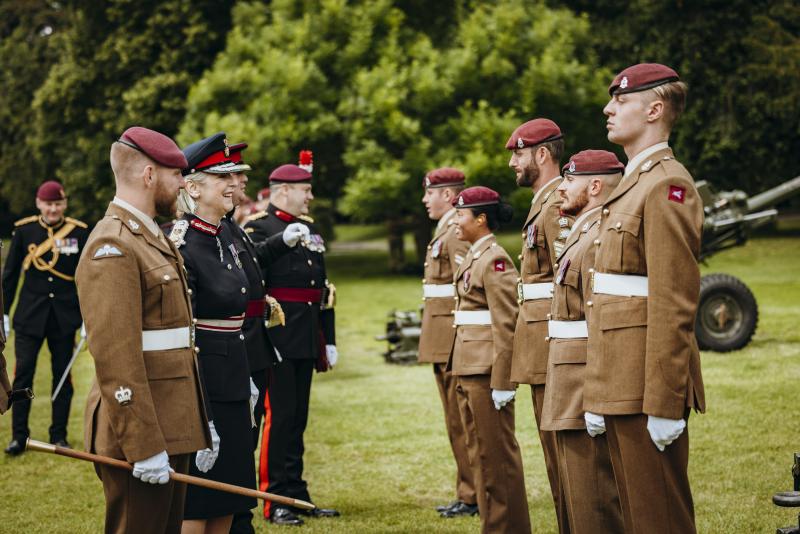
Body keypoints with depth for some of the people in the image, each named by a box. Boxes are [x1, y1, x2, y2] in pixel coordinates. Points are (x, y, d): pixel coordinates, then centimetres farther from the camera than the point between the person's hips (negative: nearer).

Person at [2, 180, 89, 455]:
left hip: (65, 316, 0)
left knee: (62, 376, 6)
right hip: (30, 316, 0)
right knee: (23, 374, -3)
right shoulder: (23, 230, 0)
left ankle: (59, 436, 15)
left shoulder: (79, 231, -1)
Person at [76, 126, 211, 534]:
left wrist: (194, 424, 20)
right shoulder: (112, 247, -16)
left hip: (170, 431, 10)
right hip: (140, 436, -10)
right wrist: (145, 448, -23)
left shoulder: (151, 238, 17)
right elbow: (116, 360, -22)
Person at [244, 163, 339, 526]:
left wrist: (329, 340, 16)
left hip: (306, 342, 8)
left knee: (298, 418, 12)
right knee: (279, 416, -4)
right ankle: (275, 502, 2)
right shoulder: (256, 229, -8)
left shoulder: (309, 228, 16)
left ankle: (297, 496, 19)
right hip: (277, 340, -8)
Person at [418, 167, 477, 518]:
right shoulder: (445, 231, 19)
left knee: (463, 421, -5)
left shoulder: (457, 234, -13)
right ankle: (467, 493, 18)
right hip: (443, 343, 10)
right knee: (457, 422, 13)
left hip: (455, 341, -10)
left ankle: (473, 497, 0)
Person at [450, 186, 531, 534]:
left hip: (487, 371, -10)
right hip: (468, 370, 10)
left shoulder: (495, 260, -13)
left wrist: (501, 382, -20)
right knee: (480, 452, 14)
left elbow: (506, 326, -18)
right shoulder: (474, 258, 15)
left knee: (498, 453, -3)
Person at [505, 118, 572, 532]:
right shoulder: (543, 203, 18)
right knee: (553, 446, 13)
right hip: (541, 342, 11)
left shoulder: (557, 205, -13)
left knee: (560, 446, -7)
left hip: (552, 339, -11)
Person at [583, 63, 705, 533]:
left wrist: (664, 404, -22)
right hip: (621, 384, 10)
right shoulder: (634, 183, 19)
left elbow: (674, 303, -20)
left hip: (648, 383, -10)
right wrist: (598, 395, 19)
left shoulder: (667, 185, -13)